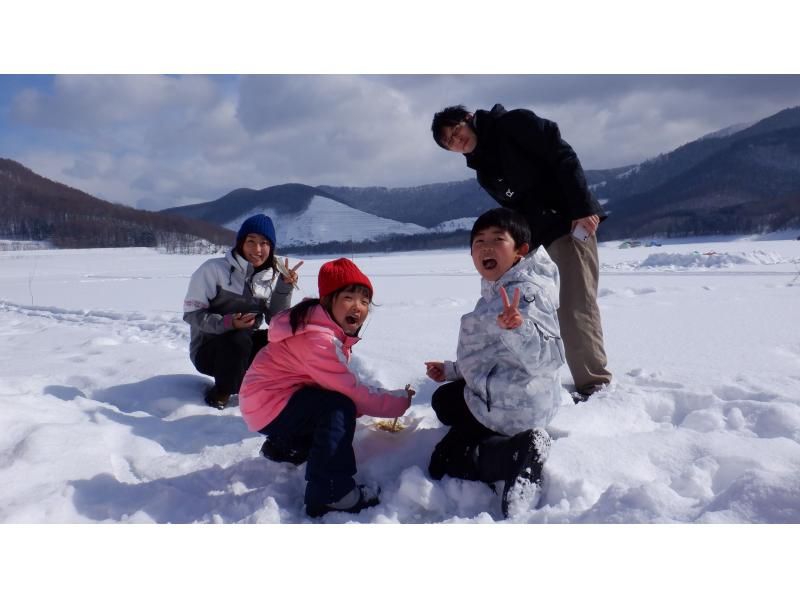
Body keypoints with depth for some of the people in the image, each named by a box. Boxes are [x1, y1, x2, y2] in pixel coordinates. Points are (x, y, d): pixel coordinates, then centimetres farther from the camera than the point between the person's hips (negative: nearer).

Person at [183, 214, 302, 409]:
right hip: (208, 348, -4)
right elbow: (192, 313, -15)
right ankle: (220, 392, -9)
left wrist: (284, 288, -20)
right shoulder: (213, 269, -13)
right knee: (238, 339, -35)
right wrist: (227, 323, -31)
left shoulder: (270, 276, 0)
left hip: (246, 345, 4)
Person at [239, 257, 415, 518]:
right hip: (267, 405, -10)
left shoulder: (333, 329, 5)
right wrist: (399, 401, -14)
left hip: (276, 397, 10)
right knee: (338, 408, -25)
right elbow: (352, 392, -25)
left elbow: (346, 385, 4)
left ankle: (287, 445, 25)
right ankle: (331, 495, -22)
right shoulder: (318, 339, -27)